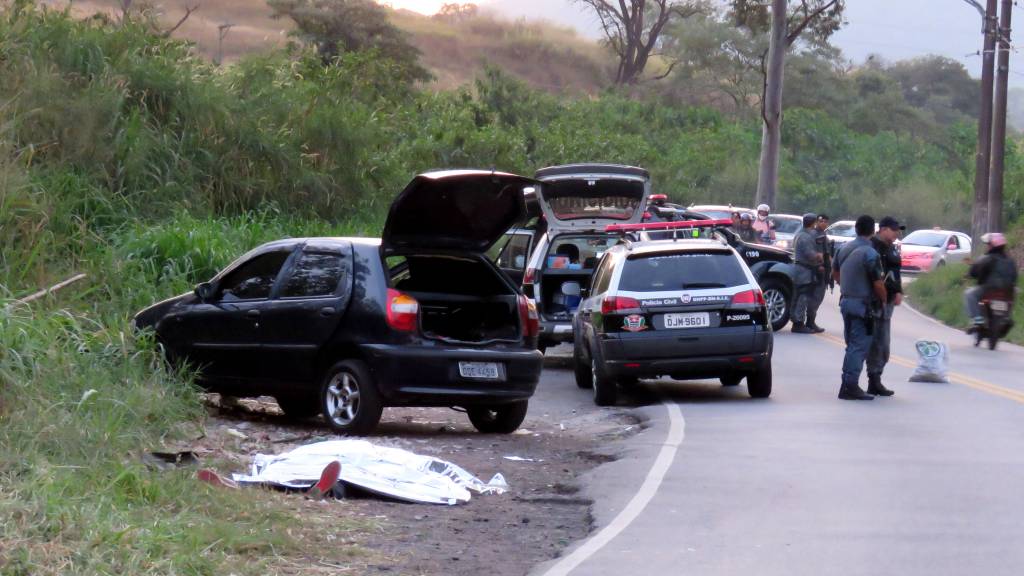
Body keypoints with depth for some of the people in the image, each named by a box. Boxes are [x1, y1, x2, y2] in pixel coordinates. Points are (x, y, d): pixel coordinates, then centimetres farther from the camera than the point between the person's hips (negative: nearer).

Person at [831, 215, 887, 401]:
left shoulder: (845, 248, 7)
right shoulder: (870, 254, -18)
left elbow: (835, 272, 20)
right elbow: (878, 283, -18)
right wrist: (884, 300, -2)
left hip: (846, 300, 8)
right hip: (862, 304, -8)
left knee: (852, 344, 16)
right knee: (859, 346, -4)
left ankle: (848, 385, 19)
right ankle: (850, 386, -7)